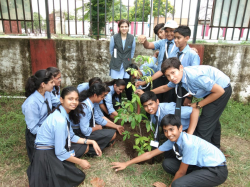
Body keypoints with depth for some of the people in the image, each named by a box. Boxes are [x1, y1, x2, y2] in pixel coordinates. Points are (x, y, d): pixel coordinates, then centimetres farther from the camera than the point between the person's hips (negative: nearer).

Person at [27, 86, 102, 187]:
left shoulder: (65, 113, -1)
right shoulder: (60, 120, -29)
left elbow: (71, 137, 7)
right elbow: (60, 152, -23)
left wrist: (91, 141, 0)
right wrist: (80, 162, -11)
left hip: (55, 147, 9)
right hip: (45, 156, -9)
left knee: (84, 147, 9)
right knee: (79, 177, -3)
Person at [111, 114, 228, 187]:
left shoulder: (189, 143, -31)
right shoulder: (173, 140, -6)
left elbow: (181, 172, -20)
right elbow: (150, 154, 1)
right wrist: (126, 164, 5)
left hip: (216, 170, -8)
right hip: (200, 164, 8)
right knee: (167, 164, -4)